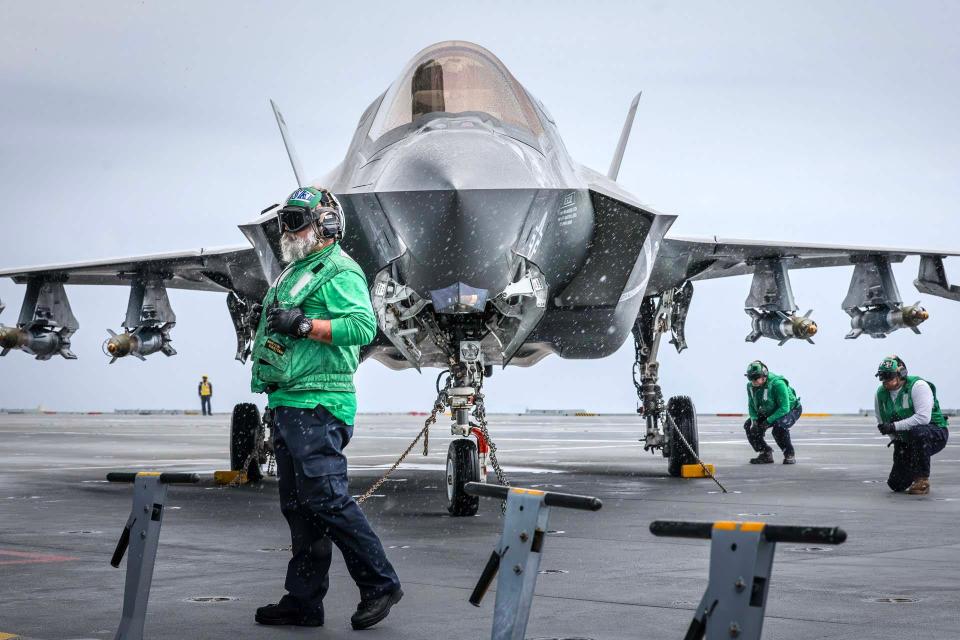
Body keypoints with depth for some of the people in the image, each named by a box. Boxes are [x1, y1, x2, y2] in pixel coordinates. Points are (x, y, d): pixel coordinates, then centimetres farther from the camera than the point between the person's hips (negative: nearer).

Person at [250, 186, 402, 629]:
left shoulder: (339, 272, -7)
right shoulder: (294, 274, 23)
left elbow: (364, 325, -21)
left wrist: (302, 324, -24)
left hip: (317, 405, -10)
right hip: (287, 405, 10)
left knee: (327, 499, -13)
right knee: (299, 508, 10)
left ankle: (380, 584, -2)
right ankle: (304, 601, 15)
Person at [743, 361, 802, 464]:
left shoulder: (777, 384, -35)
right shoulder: (750, 386, -12)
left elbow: (784, 408, -34)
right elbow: (751, 405, 1)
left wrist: (768, 421, -34)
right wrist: (754, 420, -18)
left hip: (791, 409, -7)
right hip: (769, 412, 7)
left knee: (778, 426, -36)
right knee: (749, 426, -7)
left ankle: (790, 455, -15)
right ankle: (766, 454, 6)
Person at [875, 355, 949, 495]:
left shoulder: (918, 386, -21)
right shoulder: (881, 393, -1)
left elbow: (923, 418, -33)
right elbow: (883, 423, 10)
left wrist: (894, 426, -31)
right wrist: (896, 440, -4)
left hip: (935, 434, -6)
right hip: (905, 441, 6)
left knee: (917, 431, -41)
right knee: (896, 485, 0)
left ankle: (922, 480, -24)